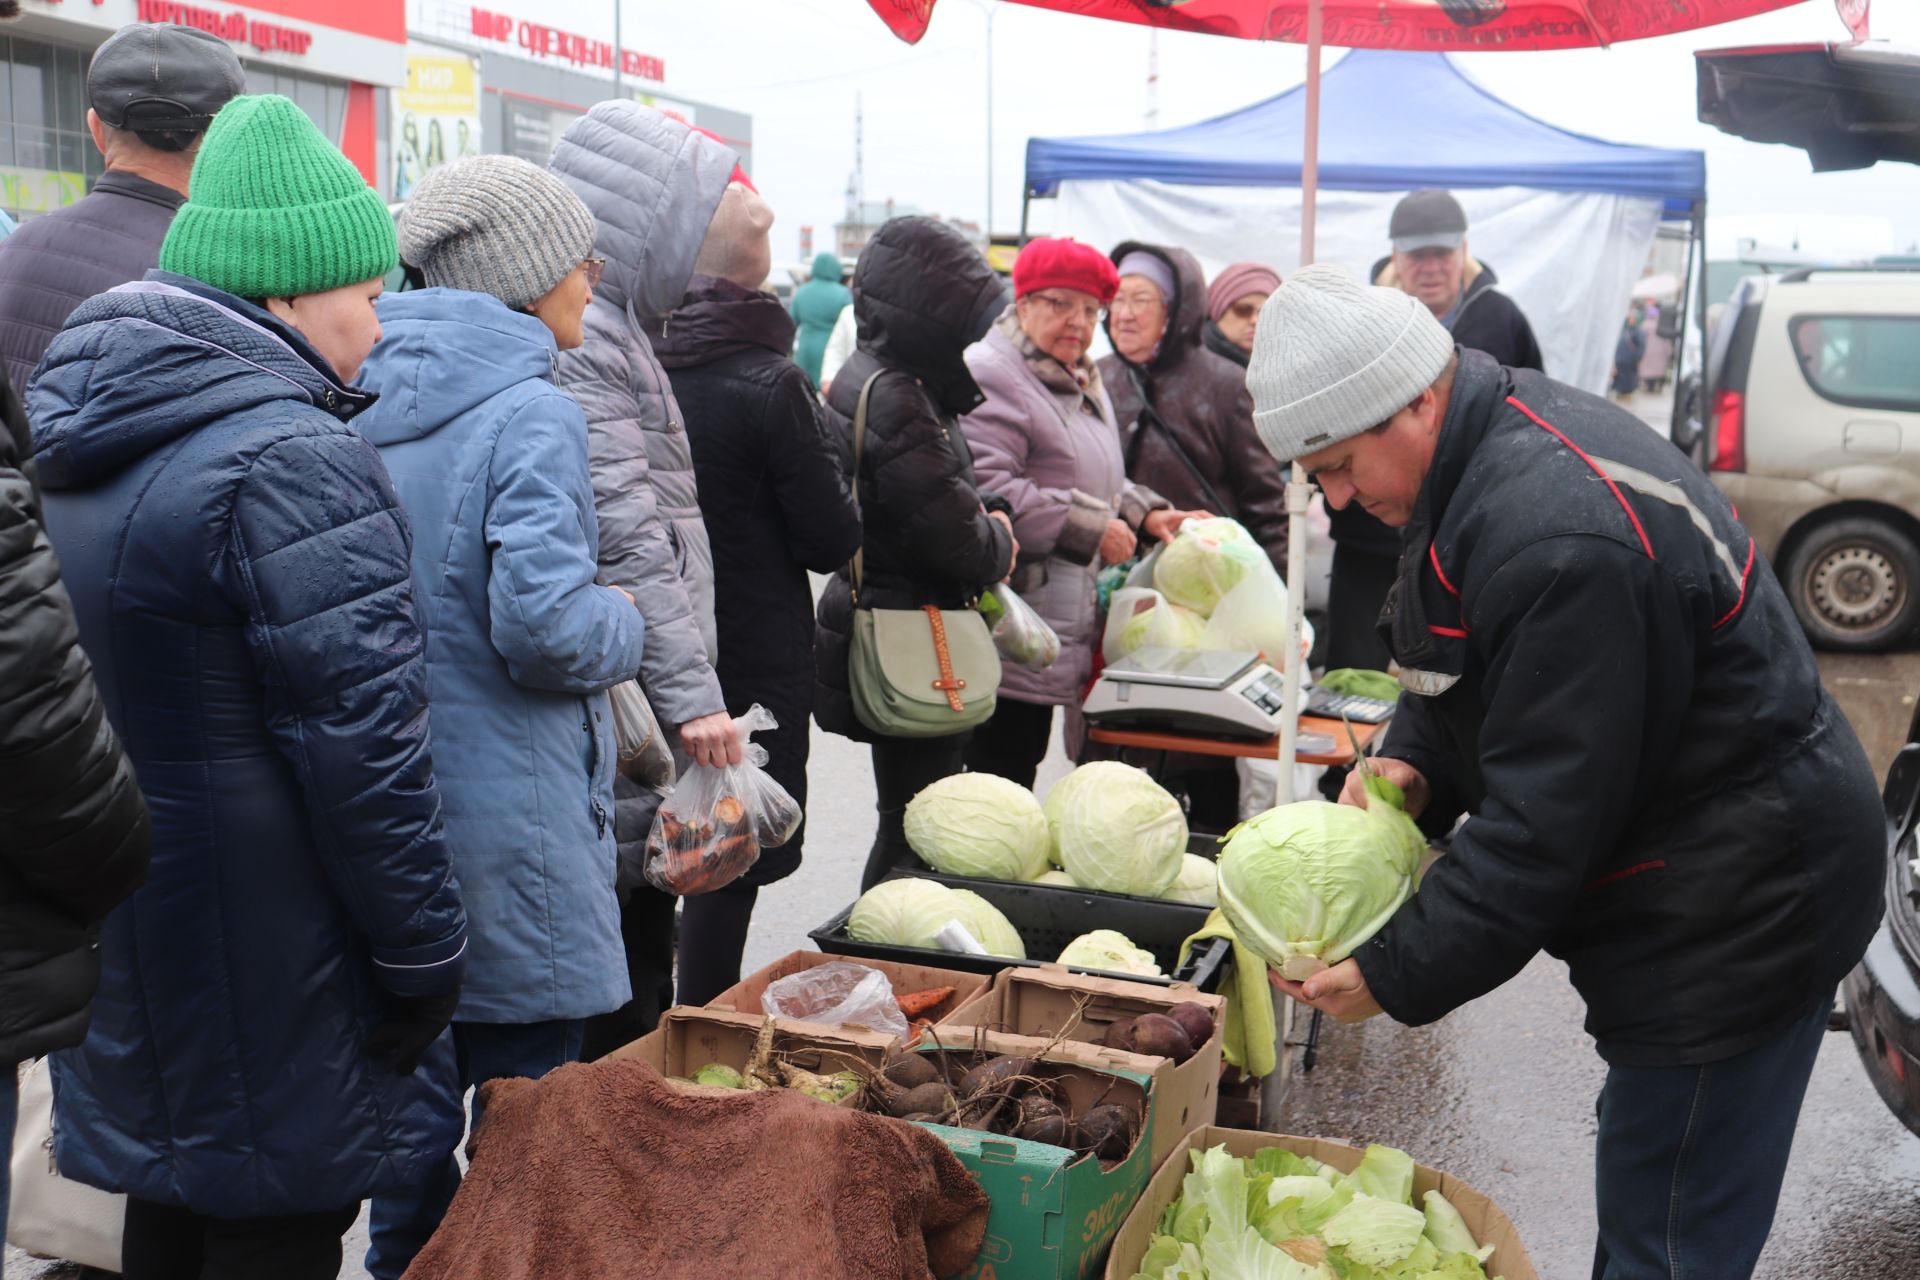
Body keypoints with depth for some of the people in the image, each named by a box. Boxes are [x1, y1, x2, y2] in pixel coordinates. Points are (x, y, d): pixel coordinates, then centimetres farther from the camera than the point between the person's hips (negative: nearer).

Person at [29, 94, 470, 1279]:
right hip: (266, 956, -8)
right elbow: (360, 742, -22)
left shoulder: (68, 438, 7)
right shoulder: (293, 463, -22)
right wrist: (424, 957, -12)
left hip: (119, 951, 9)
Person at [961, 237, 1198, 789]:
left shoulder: (1082, 381, 21)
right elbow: (985, 491, -24)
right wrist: (1090, 528, -18)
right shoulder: (989, 376, -12)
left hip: (1058, 632, 10)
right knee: (1000, 772, -8)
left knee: (1025, 766, 14)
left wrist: (1143, 513, 13)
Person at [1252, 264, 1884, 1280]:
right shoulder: (1491, 442, 2)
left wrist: (1396, 977, -19)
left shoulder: (1559, 537, -30)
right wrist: (1412, 766, -3)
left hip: (1743, 904, -10)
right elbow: (1457, 665, 16)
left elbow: (1544, 818, -27)